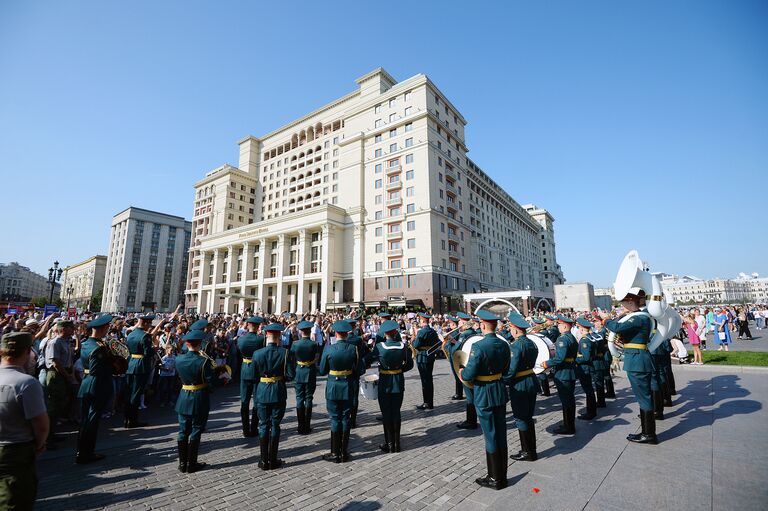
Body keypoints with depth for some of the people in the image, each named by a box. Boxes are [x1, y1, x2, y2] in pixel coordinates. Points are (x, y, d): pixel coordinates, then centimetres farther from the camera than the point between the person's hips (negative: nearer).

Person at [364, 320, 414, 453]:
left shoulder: (379, 346, -16)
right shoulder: (403, 346, -8)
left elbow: (367, 360, -6)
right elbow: (410, 365, 1)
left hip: (385, 384, -3)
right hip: (399, 384, 3)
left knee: (386, 414, 10)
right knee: (396, 413, 15)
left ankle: (389, 444, 18)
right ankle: (397, 443, 24)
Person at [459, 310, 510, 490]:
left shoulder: (478, 346, -23)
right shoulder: (504, 344, -1)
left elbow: (469, 375, -22)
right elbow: (505, 369, 10)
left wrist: (461, 373, -1)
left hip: (484, 394, -6)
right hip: (500, 391, 7)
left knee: (491, 435, 6)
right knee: (501, 434, 16)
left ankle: (495, 479, 21)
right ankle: (502, 475, 30)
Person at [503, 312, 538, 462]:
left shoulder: (515, 345, -22)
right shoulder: (531, 343, 4)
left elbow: (511, 370, -23)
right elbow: (531, 362, 13)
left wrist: (502, 382, -11)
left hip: (519, 385, -9)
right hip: (532, 380, 9)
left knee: (521, 419, 6)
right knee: (528, 417, 19)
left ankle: (527, 452, 17)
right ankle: (532, 450, 29)